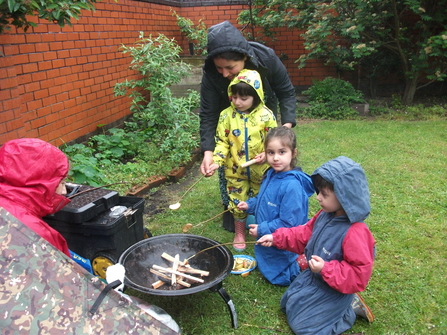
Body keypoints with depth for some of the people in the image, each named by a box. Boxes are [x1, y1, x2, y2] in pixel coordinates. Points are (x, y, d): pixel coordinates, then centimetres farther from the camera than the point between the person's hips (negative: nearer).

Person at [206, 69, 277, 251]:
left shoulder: (266, 115, -11)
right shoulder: (227, 115, -8)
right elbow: (221, 142, -4)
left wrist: (266, 155, -20)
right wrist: (216, 162, -16)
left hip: (260, 170, 0)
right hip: (235, 170, 1)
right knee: (237, 202, 11)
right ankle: (239, 233, 33)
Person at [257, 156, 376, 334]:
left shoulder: (356, 233, -36)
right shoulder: (325, 215, -11)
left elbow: (359, 275, -29)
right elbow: (305, 234, 5)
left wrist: (326, 269, -35)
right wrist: (276, 238, 0)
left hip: (334, 290, -8)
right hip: (313, 277, 8)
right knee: (287, 304, 22)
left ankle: (350, 308, 13)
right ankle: (343, 304, 22)